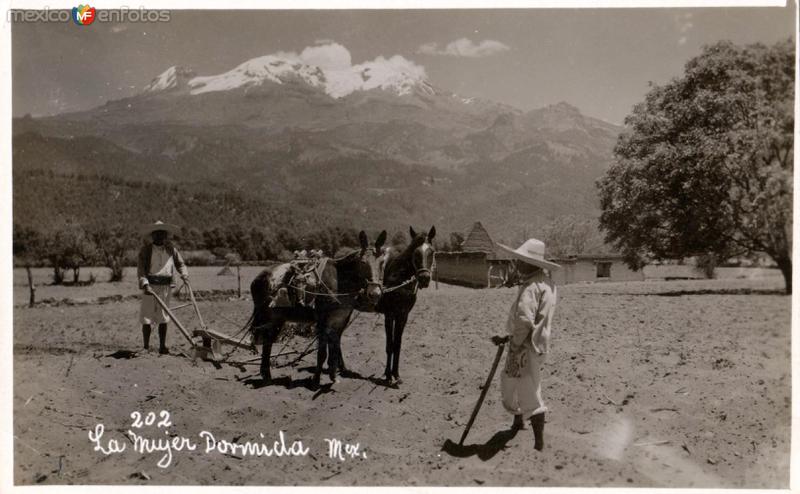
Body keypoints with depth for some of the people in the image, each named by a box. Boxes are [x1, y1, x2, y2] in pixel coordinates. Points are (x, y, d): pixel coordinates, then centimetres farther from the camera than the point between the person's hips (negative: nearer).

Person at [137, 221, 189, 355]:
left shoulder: (171, 249, 8)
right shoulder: (146, 249, -1)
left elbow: (180, 264, 14)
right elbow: (140, 269, -8)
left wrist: (184, 274, -7)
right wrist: (145, 284, -22)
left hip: (166, 287, 3)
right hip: (150, 287, -3)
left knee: (163, 318, 7)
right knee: (147, 318, 0)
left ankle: (162, 346, 12)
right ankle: (146, 347, 8)